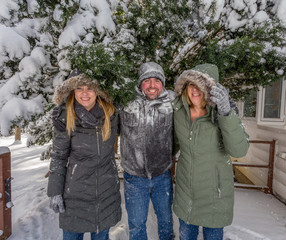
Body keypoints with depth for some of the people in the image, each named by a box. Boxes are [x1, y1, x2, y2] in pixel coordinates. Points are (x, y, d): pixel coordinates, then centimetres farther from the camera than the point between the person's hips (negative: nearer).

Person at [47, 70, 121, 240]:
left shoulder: (110, 113, -6)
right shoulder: (65, 118, -11)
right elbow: (58, 157, -5)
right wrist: (55, 192, -4)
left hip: (107, 189, 2)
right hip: (76, 189, -2)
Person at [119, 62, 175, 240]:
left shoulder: (172, 107, -9)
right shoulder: (126, 108, -11)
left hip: (163, 177, 1)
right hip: (134, 178, -1)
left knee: (166, 219, 25)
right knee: (136, 225, 18)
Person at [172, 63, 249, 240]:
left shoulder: (221, 112, -18)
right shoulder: (179, 109, -8)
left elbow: (239, 150, -31)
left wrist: (226, 112, -40)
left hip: (214, 190, -2)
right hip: (185, 188, 3)